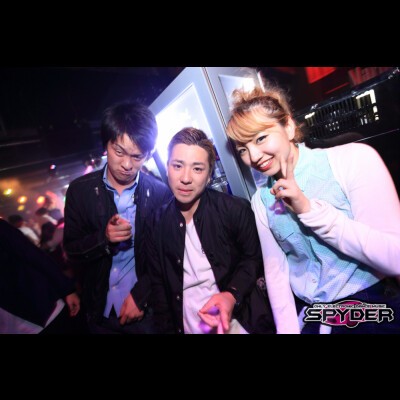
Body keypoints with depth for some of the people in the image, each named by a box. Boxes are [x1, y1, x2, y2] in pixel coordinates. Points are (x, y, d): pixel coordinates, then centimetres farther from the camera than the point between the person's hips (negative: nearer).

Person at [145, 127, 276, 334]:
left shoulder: (236, 210, -14)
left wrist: (232, 294, -18)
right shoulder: (156, 225, -5)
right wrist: (167, 329, 1)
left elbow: (254, 259, -3)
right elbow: (159, 288, 3)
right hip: (187, 327, 3)